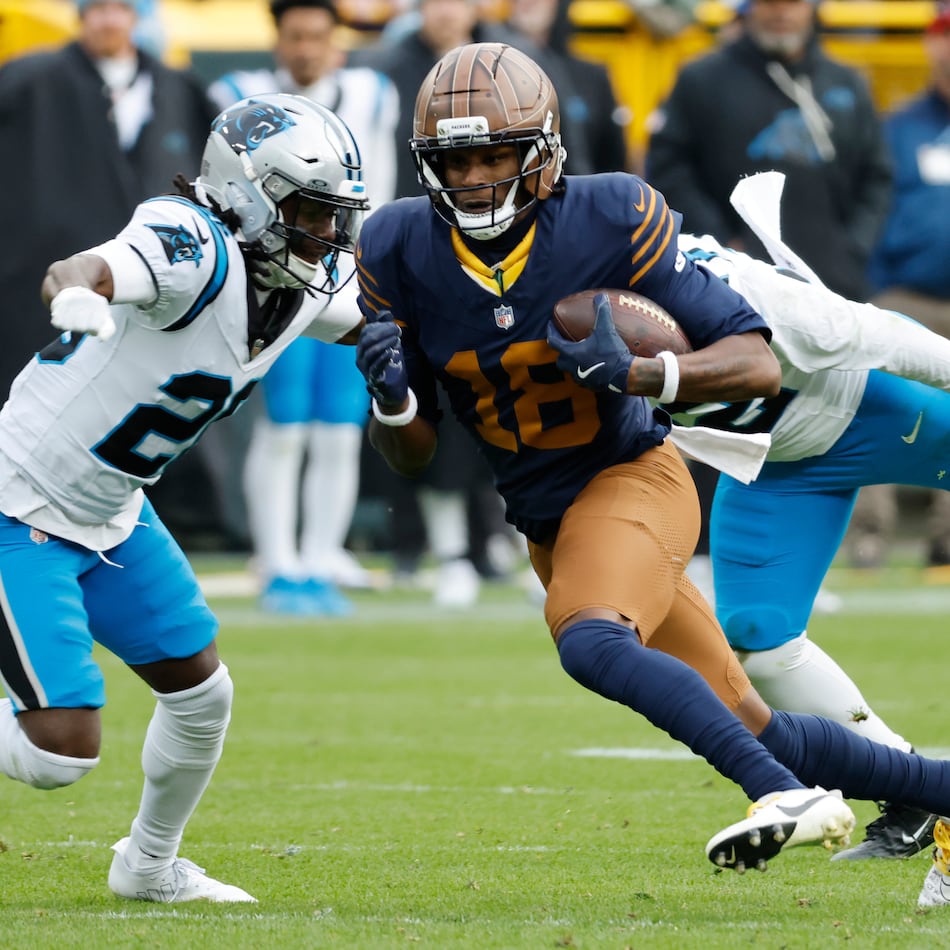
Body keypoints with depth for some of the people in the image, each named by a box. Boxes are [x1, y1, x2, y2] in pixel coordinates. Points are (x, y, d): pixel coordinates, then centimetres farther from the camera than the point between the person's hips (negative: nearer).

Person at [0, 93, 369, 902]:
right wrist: (78, 296, -71)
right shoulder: (200, 252, -27)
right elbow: (84, 272, -46)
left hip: (111, 515, 9)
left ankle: (150, 865, 39)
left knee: (202, 692, 15)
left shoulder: (306, 285, -1)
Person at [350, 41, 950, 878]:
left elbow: (758, 366, -17)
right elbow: (411, 453, 1)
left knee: (591, 643, -36)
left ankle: (788, 798, -38)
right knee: (750, 728, 7)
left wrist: (634, 372, -34)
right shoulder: (402, 252, -7)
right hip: (543, 519, 5)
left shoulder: (609, 220, -18)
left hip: (631, 475, -5)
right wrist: (390, 393, -22)